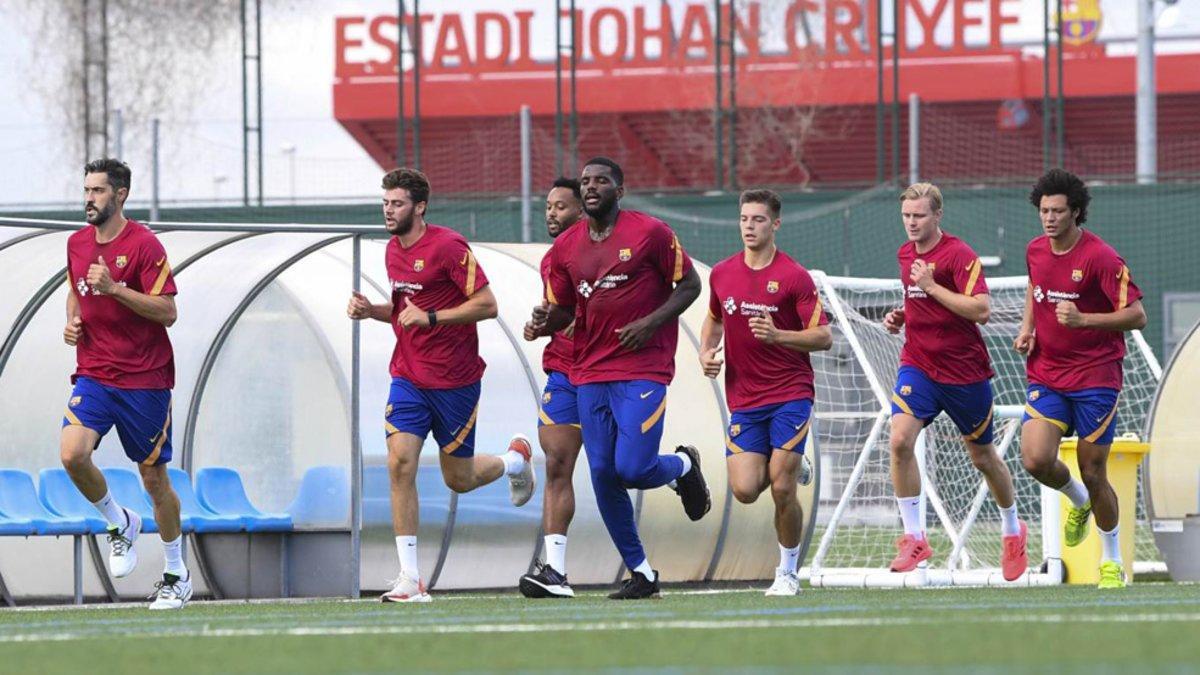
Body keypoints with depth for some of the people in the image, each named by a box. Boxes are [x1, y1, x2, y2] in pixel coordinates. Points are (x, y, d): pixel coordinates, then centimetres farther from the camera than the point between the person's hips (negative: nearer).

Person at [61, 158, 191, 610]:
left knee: (154, 478, 4)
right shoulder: (77, 243, 8)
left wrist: (114, 288, -24)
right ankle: (120, 524, 8)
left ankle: (177, 575, 20)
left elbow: (167, 312, -15)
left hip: (144, 381, -4)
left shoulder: (144, 245, -11)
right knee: (73, 454, -20)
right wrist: (72, 321, 4)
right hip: (94, 374, 4)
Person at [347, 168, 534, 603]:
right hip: (409, 378, 6)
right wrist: (372, 310, 4)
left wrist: (430, 317, -24)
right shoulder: (393, 250, 9)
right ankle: (410, 579, -13)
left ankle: (513, 461, 42)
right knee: (400, 465, -13)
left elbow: (487, 305, -17)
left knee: (458, 480, 7)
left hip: (455, 382, -6)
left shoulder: (448, 247, -14)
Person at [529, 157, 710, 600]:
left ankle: (684, 466, 20)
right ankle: (641, 573, 13)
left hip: (643, 371, -5)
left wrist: (651, 323, -13)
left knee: (632, 469, -16)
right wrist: (545, 322, -11)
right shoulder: (566, 247, 8)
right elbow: (563, 312, 14)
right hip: (590, 374, 5)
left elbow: (690, 285, 1)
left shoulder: (650, 233, -5)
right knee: (602, 476, 1)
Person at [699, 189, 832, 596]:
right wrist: (706, 352, 6)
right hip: (743, 400, 4)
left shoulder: (794, 277, -7)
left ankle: (788, 572, 9)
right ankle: (775, 468, 30)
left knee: (781, 490, -10)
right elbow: (714, 319, 26)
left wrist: (777, 335, -22)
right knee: (744, 490, -8)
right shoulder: (722, 274, 7)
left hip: (790, 396, -4)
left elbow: (824, 337, -7)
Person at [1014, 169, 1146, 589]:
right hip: (1046, 375, 5)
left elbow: (1136, 315, -17)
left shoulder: (1100, 258, -16)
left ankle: (1112, 562, 20)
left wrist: (1082, 319, -29)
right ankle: (1078, 501, 21)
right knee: (1035, 459, -14)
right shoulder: (1035, 251, 3)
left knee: (1093, 473, -1)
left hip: (1095, 377, -5)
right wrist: (1028, 326, 9)